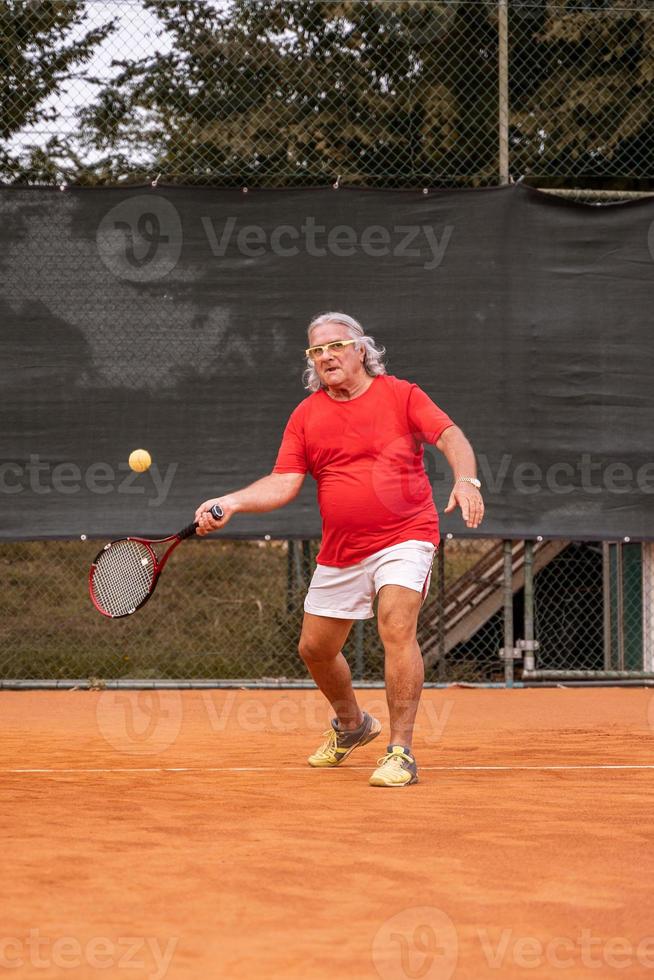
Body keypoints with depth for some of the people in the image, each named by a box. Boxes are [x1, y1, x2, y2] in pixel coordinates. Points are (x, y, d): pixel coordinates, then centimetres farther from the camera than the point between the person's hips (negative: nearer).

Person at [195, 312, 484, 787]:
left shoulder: (401, 395, -2)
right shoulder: (306, 416, 7)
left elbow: (451, 437, -10)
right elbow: (283, 483, 0)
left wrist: (465, 480, -30)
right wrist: (231, 502, -16)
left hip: (403, 538, -5)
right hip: (339, 552, 5)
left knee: (396, 627, -26)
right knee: (315, 647, 13)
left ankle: (401, 751, -21)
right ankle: (351, 724, 43)